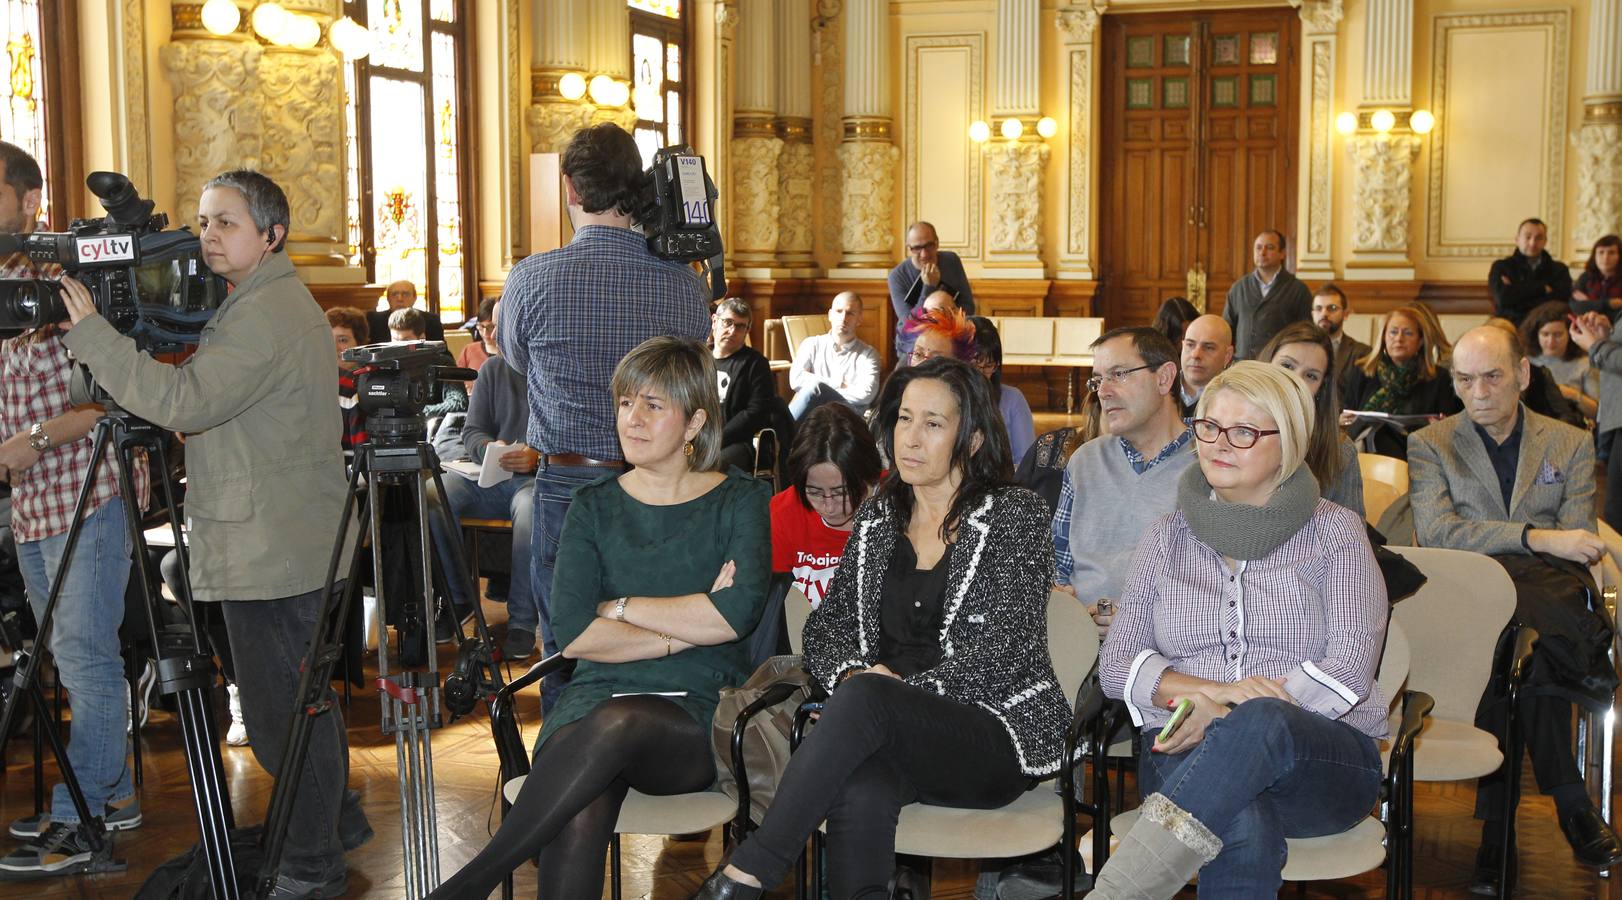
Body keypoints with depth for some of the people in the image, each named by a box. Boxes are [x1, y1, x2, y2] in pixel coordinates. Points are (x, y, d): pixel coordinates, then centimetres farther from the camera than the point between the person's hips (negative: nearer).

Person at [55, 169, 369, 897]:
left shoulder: (265, 314, -17)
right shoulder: (279, 303, 18)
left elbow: (183, 401, -25)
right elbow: (208, 404, 21)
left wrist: (88, 331, -21)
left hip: (270, 551, -11)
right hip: (294, 544, 11)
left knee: (283, 711, -4)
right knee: (305, 698, 21)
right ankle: (334, 819, 35)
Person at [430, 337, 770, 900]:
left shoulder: (739, 500, 6)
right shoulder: (594, 507, 13)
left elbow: (737, 614, -13)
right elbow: (573, 635, -2)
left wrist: (619, 606, -5)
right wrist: (689, 629, -7)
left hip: (700, 714, -2)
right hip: (598, 696, 2)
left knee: (615, 725, -37)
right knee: (578, 816, -34)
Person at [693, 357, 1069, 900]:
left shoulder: (1014, 515, 1)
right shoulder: (878, 518, 17)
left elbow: (1000, 651, -9)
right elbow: (827, 625, 15)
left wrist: (903, 689, -15)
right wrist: (851, 673, -7)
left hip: (1001, 736, -3)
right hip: (889, 734, 4)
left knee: (866, 699, -35)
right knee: (858, 791, -35)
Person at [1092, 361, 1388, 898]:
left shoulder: (1334, 531, 8)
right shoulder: (1168, 537, 15)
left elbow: (1351, 668, -4)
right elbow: (1115, 666, 8)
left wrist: (1230, 720, -15)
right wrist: (1216, 691, -10)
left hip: (1325, 762, -1)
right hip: (1184, 756, 1)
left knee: (1260, 725, -39)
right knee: (1244, 826, -39)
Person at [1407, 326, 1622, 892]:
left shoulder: (1570, 445, 20)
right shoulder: (1429, 445, 14)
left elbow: (1577, 546, 8)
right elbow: (1436, 532, -4)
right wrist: (1536, 537, -17)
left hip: (1543, 592, 1)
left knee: (1530, 648, -36)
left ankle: (1500, 823, -29)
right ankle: (1569, 804, -29)